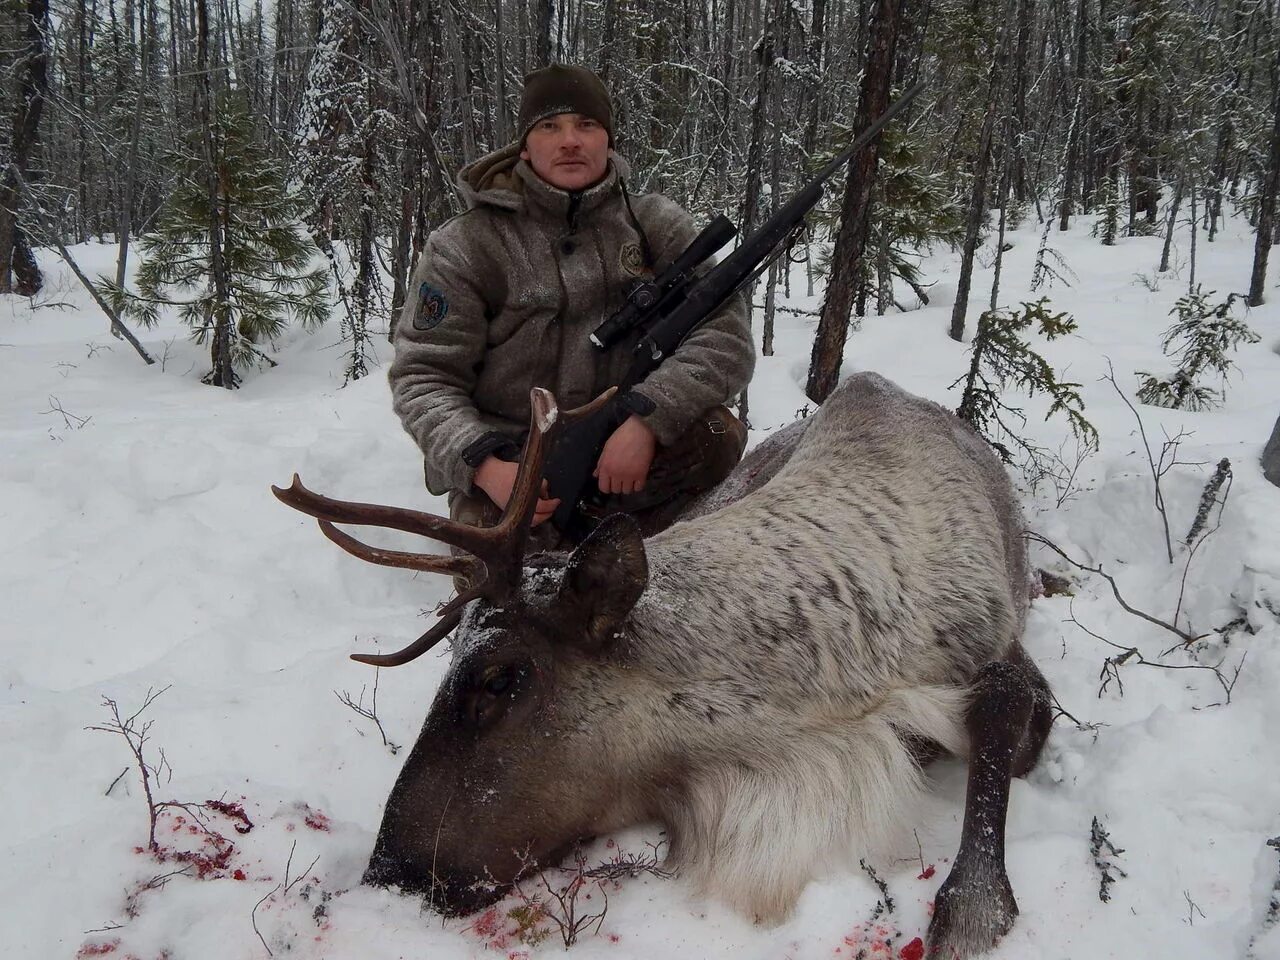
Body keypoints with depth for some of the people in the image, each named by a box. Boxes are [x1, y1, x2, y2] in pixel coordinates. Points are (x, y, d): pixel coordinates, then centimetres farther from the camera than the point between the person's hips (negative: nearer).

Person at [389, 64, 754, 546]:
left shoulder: (655, 224, -3)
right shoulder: (463, 247, -8)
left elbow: (725, 334, -12)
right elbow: (423, 375, -10)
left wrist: (646, 419, -30)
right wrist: (484, 466, -30)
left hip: (618, 448, 2)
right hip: (502, 458, -1)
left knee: (718, 434, -24)